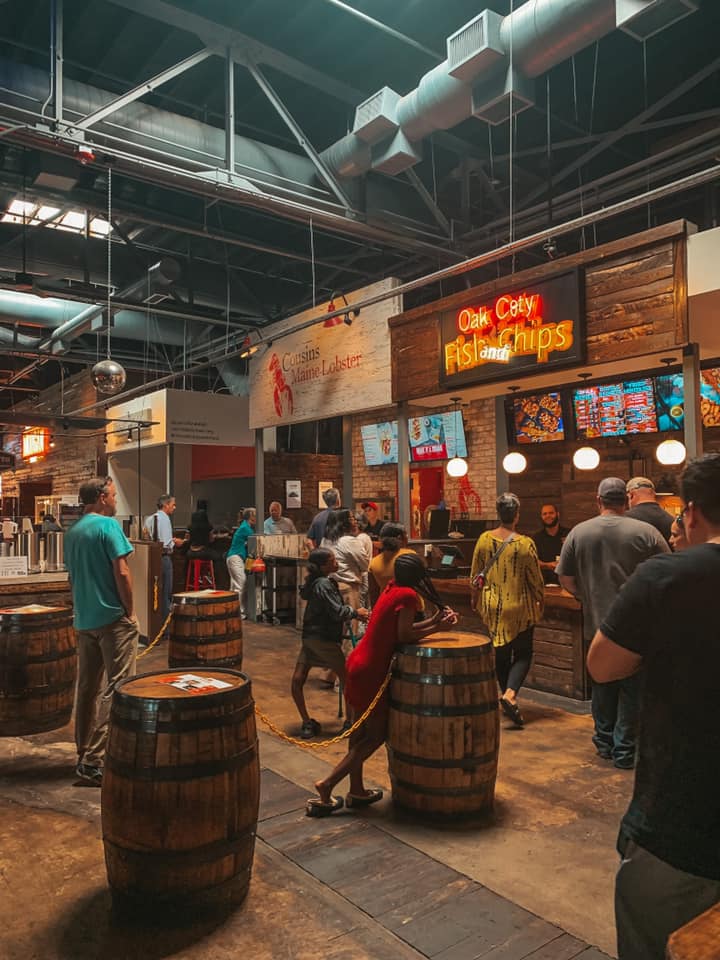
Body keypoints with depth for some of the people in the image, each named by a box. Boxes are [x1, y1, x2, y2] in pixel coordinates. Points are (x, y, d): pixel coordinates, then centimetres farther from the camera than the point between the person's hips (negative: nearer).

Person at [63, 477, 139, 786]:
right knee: (116, 689, -2)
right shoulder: (108, 525, -12)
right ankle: (95, 761, -3)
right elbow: (121, 572, -17)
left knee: (87, 688, 15)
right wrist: (131, 610, -9)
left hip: (84, 620, 8)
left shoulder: (72, 531, 11)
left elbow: (73, 575, 16)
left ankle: (85, 754, 24)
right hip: (112, 618, -8)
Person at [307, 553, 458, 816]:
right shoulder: (408, 595, -16)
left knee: (360, 730, 18)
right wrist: (437, 628, -6)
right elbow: (404, 636, -16)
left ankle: (356, 791, 31)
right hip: (370, 671, -9)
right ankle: (327, 785, 4)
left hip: (357, 662, 9)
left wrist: (433, 620, 10)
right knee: (376, 734, 5)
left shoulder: (393, 588, 8)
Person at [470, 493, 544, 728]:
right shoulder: (525, 543, -16)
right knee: (523, 653, 9)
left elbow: (475, 574, 3)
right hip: (519, 607, -3)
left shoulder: (484, 539, -6)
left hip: (492, 606, 3)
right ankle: (510, 694, -11)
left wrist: (474, 597, 18)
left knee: (500, 653, 17)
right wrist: (541, 600, 10)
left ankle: (505, 694, 26)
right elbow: (536, 578, -7)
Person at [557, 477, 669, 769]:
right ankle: (624, 751, 15)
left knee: (602, 684, 18)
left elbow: (565, 578, 1)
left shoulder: (578, 532, -3)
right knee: (632, 688, 9)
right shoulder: (646, 532, -9)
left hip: (596, 623, 3)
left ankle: (604, 742, 30)